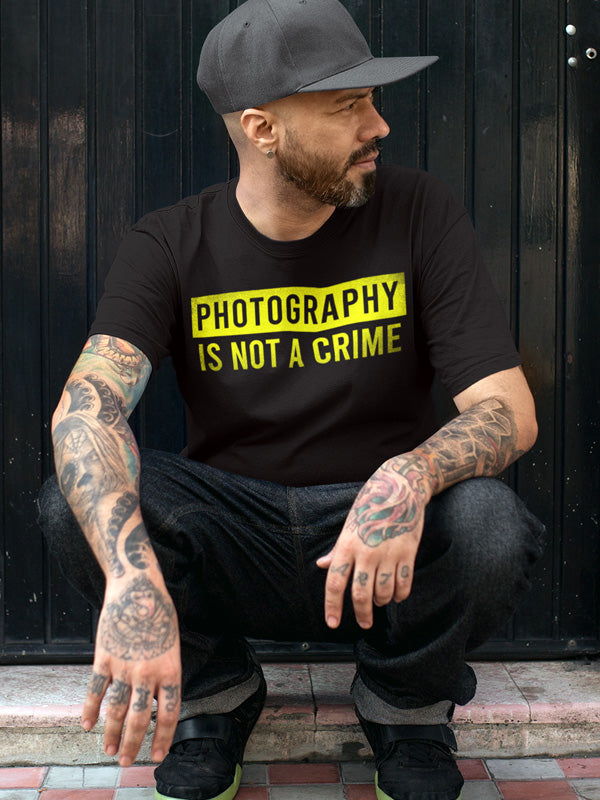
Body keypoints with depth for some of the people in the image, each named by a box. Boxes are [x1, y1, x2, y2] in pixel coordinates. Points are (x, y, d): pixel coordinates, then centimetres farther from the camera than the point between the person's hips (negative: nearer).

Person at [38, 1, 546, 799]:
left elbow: (510, 409, -11)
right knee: (78, 501, -25)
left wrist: (411, 477, -35)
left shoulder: (419, 213, -6)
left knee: (491, 527, -32)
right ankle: (215, 691, 3)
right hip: (232, 537, 1)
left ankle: (407, 702, 3)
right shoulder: (171, 245, -7)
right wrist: (131, 575, -44)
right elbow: (88, 403, -24)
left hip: (382, 539, 0)